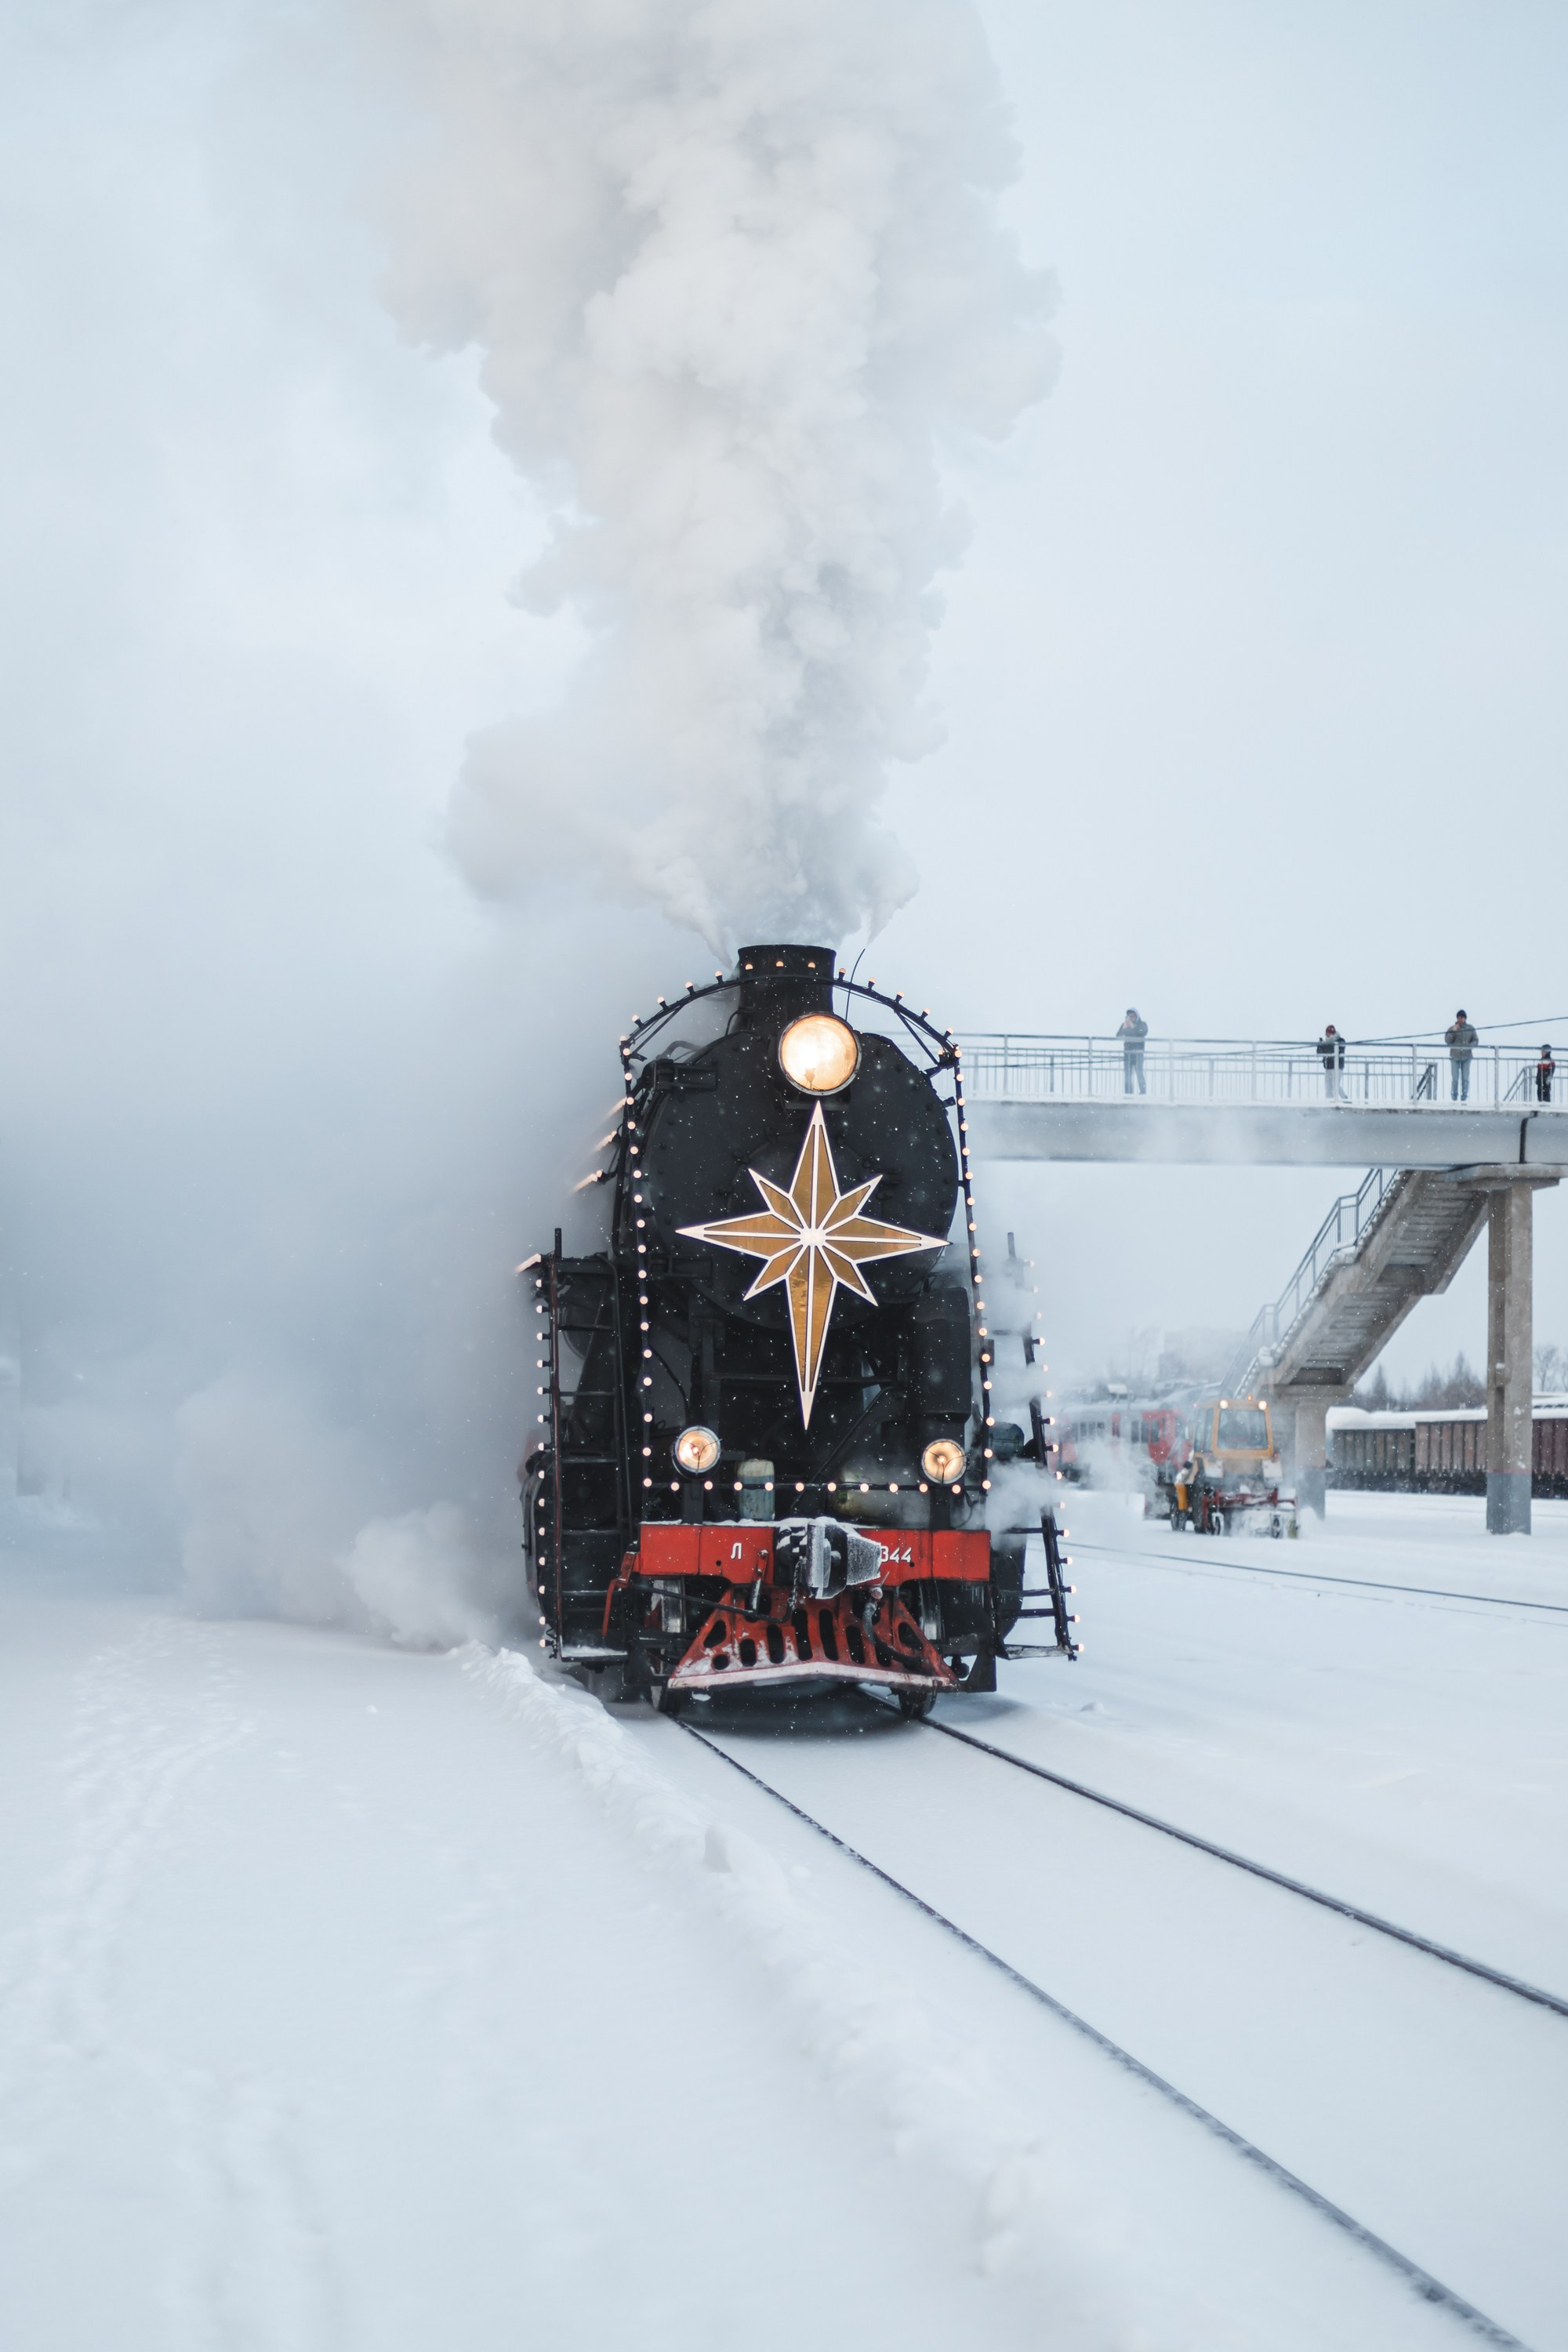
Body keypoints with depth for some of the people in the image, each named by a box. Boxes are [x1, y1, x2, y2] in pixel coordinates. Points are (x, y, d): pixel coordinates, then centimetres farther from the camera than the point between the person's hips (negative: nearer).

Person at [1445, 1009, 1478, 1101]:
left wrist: (1471, 1046, -13)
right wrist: (1453, 1032, -17)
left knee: (1465, 1079, 0)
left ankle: (1464, 1099, 5)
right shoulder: (1452, 1029, 4)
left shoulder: (1470, 1028, 6)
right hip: (1455, 1056, -1)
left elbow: (1476, 1040, 8)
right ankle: (1454, 1098, 3)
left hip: (1466, 1056, 1)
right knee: (1455, 1079, -4)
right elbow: (1447, 1041, -5)